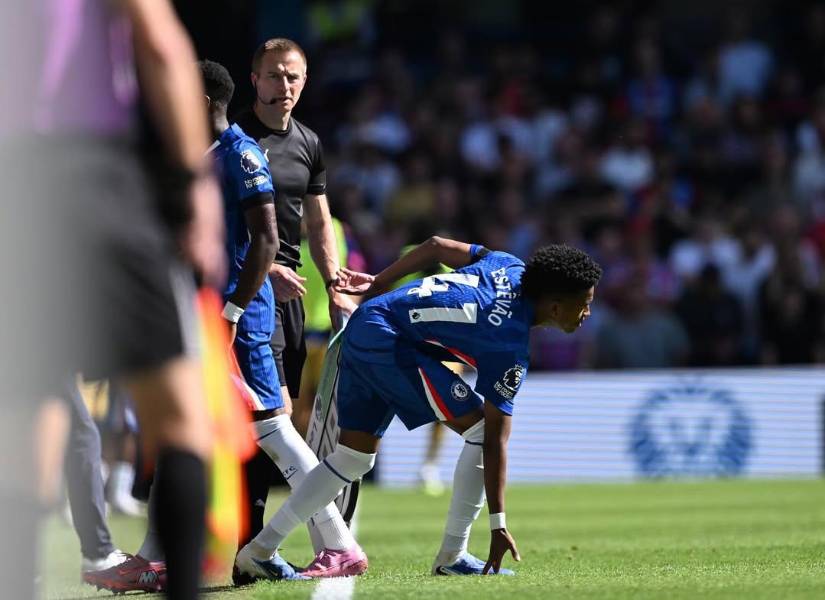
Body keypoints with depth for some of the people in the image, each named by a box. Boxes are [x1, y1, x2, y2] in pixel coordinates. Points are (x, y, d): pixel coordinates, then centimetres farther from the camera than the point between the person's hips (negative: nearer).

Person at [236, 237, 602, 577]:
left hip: (362, 324, 10)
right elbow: (494, 440, -16)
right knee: (480, 429, -7)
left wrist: (376, 285, 24)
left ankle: (262, 548, 16)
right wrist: (498, 524, -14)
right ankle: (452, 556, -4)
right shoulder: (510, 352, -14)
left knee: (354, 457, 15)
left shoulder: (511, 268, 7)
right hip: (390, 341, -10)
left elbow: (436, 247, 15)